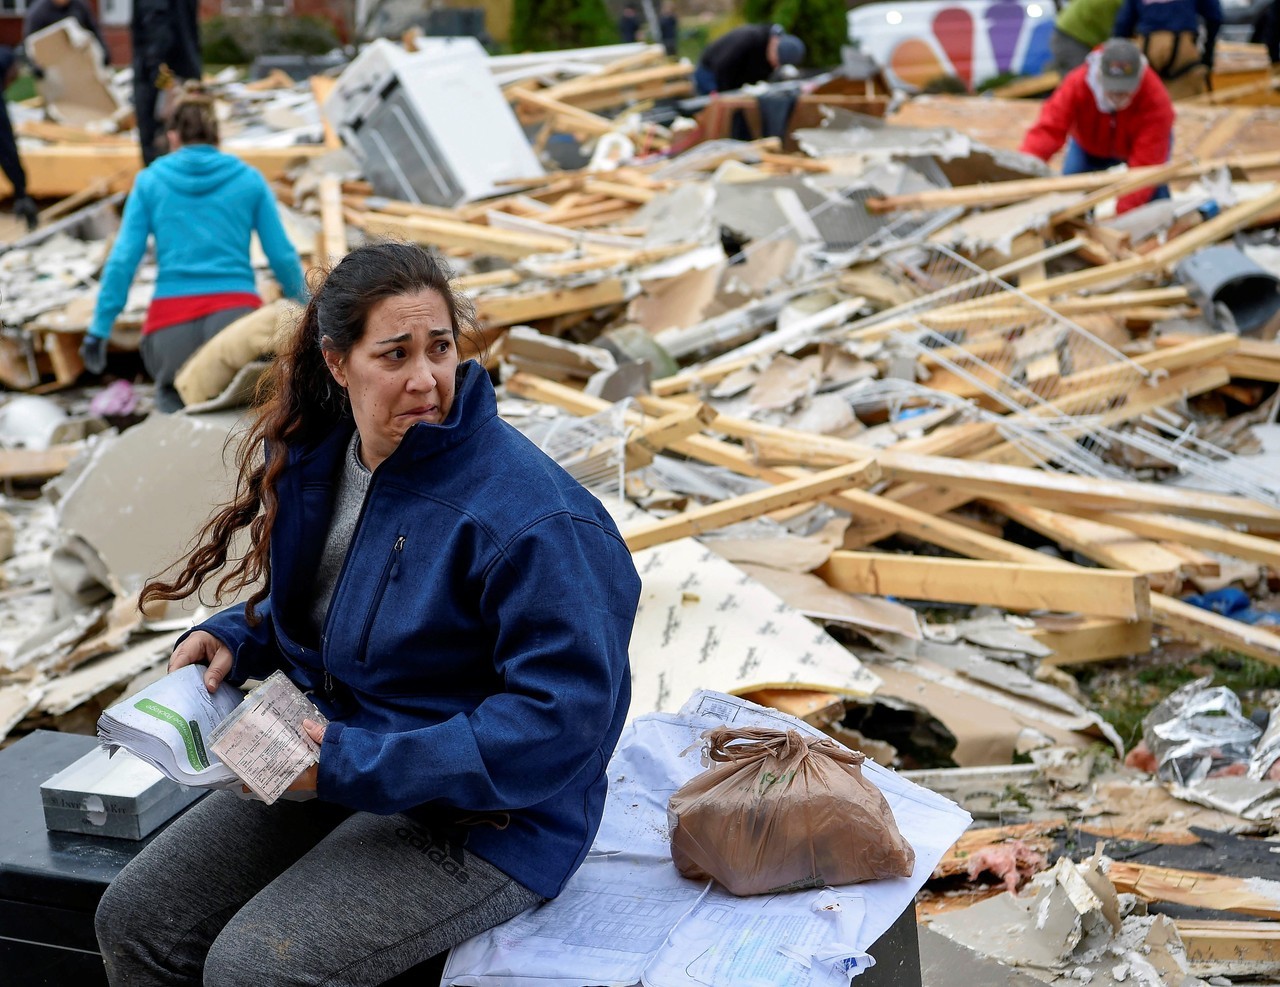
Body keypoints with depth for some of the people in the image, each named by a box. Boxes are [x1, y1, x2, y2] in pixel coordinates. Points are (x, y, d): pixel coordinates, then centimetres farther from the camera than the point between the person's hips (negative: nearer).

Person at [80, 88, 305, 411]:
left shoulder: (150, 182, 11)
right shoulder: (249, 180, 11)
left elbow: (122, 261, 5)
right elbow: (283, 257, 10)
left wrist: (98, 332, 8)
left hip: (171, 318, 2)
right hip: (235, 309, -1)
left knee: (172, 385, 27)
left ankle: (177, 398, -4)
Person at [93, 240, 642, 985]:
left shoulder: (533, 517, -25)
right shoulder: (320, 456, 1)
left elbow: (562, 716, -27)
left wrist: (362, 767, -27)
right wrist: (238, 638, 0)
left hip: (480, 819, -8)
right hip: (336, 760, 8)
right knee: (134, 922, 2)